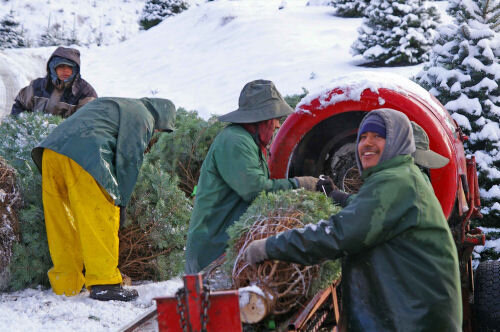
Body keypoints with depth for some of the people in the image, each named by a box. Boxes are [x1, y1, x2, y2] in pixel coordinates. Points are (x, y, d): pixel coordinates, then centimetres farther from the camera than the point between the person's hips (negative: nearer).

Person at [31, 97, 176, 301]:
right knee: (100, 221, -4)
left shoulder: (112, 104, 37)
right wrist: (120, 199, 5)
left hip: (51, 150, 9)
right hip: (84, 156, -9)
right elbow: (129, 159, 1)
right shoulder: (143, 117, 10)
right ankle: (103, 282, -6)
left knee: (61, 223, 11)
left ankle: (65, 284, 17)